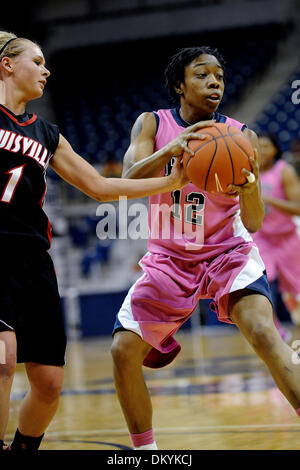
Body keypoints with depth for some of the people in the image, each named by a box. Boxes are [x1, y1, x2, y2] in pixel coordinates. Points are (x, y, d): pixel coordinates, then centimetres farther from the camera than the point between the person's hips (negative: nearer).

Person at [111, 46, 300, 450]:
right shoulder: (153, 124, -4)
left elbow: (253, 223, -9)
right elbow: (130, 180, -22)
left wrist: (249, 184, -31)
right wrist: (174, 148, -40)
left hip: (227, 251, -2)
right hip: (170, 258, 2)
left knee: (263, 332, -28)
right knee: (124, 351, -7)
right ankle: (145, 450, 13)